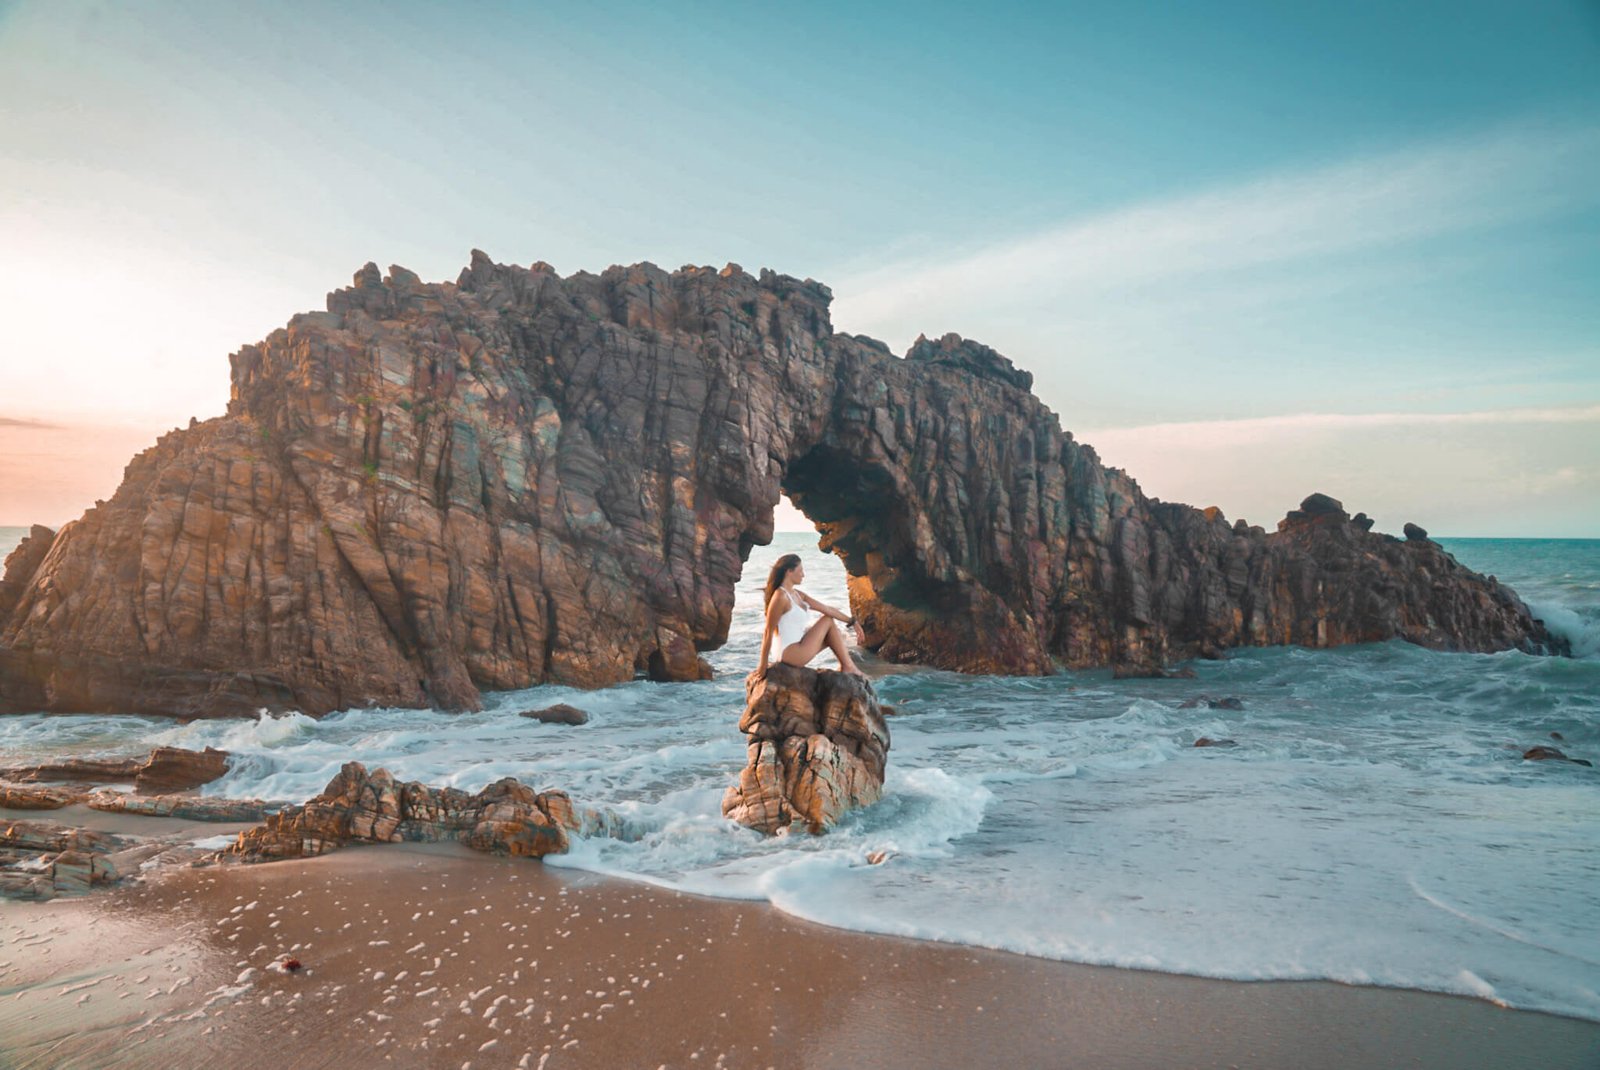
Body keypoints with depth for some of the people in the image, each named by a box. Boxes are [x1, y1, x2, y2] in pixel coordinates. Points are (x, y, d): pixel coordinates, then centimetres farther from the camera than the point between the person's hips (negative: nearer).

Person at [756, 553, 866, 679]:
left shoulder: (797, 594, 10)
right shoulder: (780, 596, -17)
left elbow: (826, 608, 13)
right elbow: (768, 632, -18)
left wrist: (851, 621, 11)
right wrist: (763, 665, -17)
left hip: (798, 647, 9)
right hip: (790, 652, -9)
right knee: (828, 620, -2)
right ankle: (848, 667, 4)